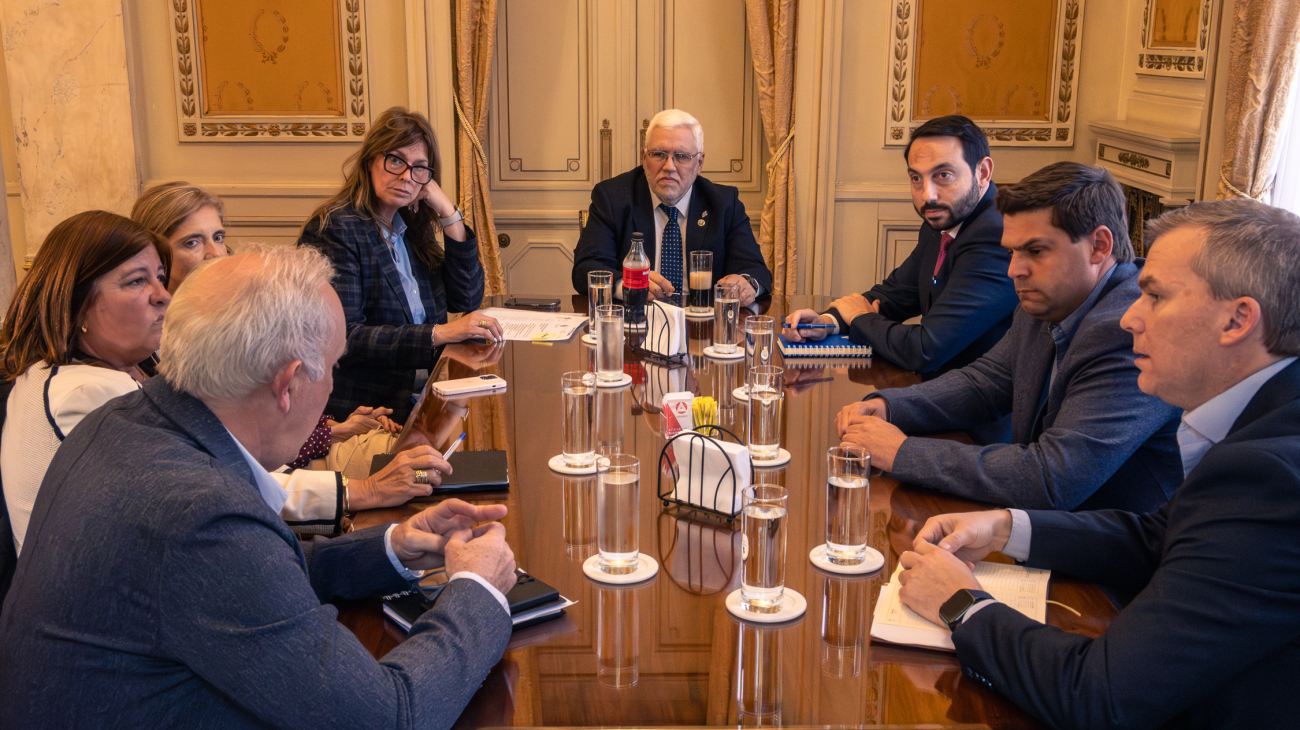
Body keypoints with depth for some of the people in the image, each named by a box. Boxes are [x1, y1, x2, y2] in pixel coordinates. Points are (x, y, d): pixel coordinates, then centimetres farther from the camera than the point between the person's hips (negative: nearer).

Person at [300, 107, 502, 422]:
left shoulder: (411, 228, 14)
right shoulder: (333, 230, -9)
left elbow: (467, 300, 11)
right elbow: (342, 337, -18)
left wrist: (449, 215, 2)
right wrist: (440, 334, -23)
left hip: (423, 394, 8)